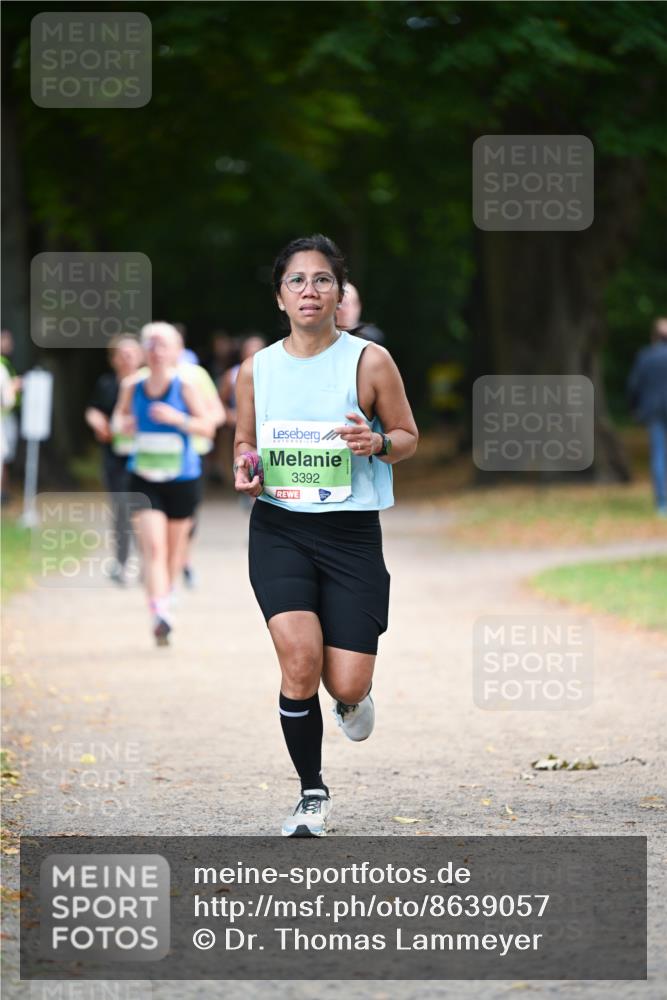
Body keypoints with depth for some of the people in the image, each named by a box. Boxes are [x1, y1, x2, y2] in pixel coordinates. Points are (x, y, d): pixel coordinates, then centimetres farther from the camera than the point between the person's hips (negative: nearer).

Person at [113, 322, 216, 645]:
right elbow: (119, 417, 17)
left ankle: (167, 591, 43)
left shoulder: (184, 386, -9)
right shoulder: (132, 386, 0)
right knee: (153, 546, -15)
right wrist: (122, 423, -7)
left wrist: (178, 419, -24)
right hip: (145, 479, 1)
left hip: (182, 478, -1)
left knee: (175, 544, 15)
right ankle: (160, 614, -23)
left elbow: (207, 427, -8)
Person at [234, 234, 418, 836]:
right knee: (300, 659, -18)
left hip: (351, 534, -1)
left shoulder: (369, 362, -3)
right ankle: (312, 794, 1)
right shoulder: (255, 369, 5)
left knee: (347, 685, -5)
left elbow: (409, 437, 5)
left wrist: (378, 442, -17)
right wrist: (244, 469, -5)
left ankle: (351, 698, 37)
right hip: (279, 530, 1)